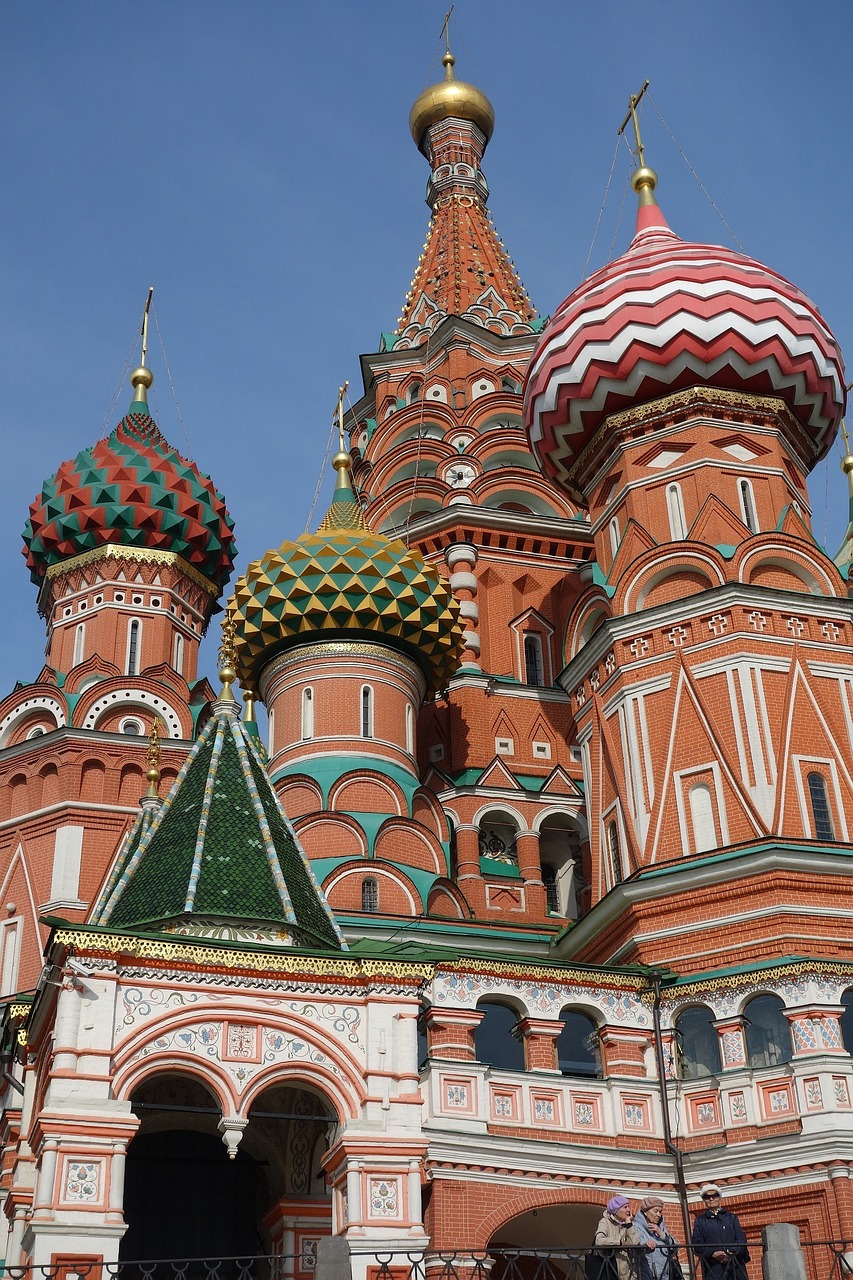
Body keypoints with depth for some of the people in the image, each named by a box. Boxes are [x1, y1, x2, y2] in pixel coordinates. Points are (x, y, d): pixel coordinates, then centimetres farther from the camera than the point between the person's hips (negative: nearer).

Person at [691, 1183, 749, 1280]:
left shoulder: (731, 1218, 23)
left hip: (736, 1266, 2)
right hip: (713, 1268, -2)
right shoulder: (699, 1221, 19)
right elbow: (697, 1245, 7)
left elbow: (741, 1239, 10)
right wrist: (713, 1253, -12)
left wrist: (731, 1252, -10)